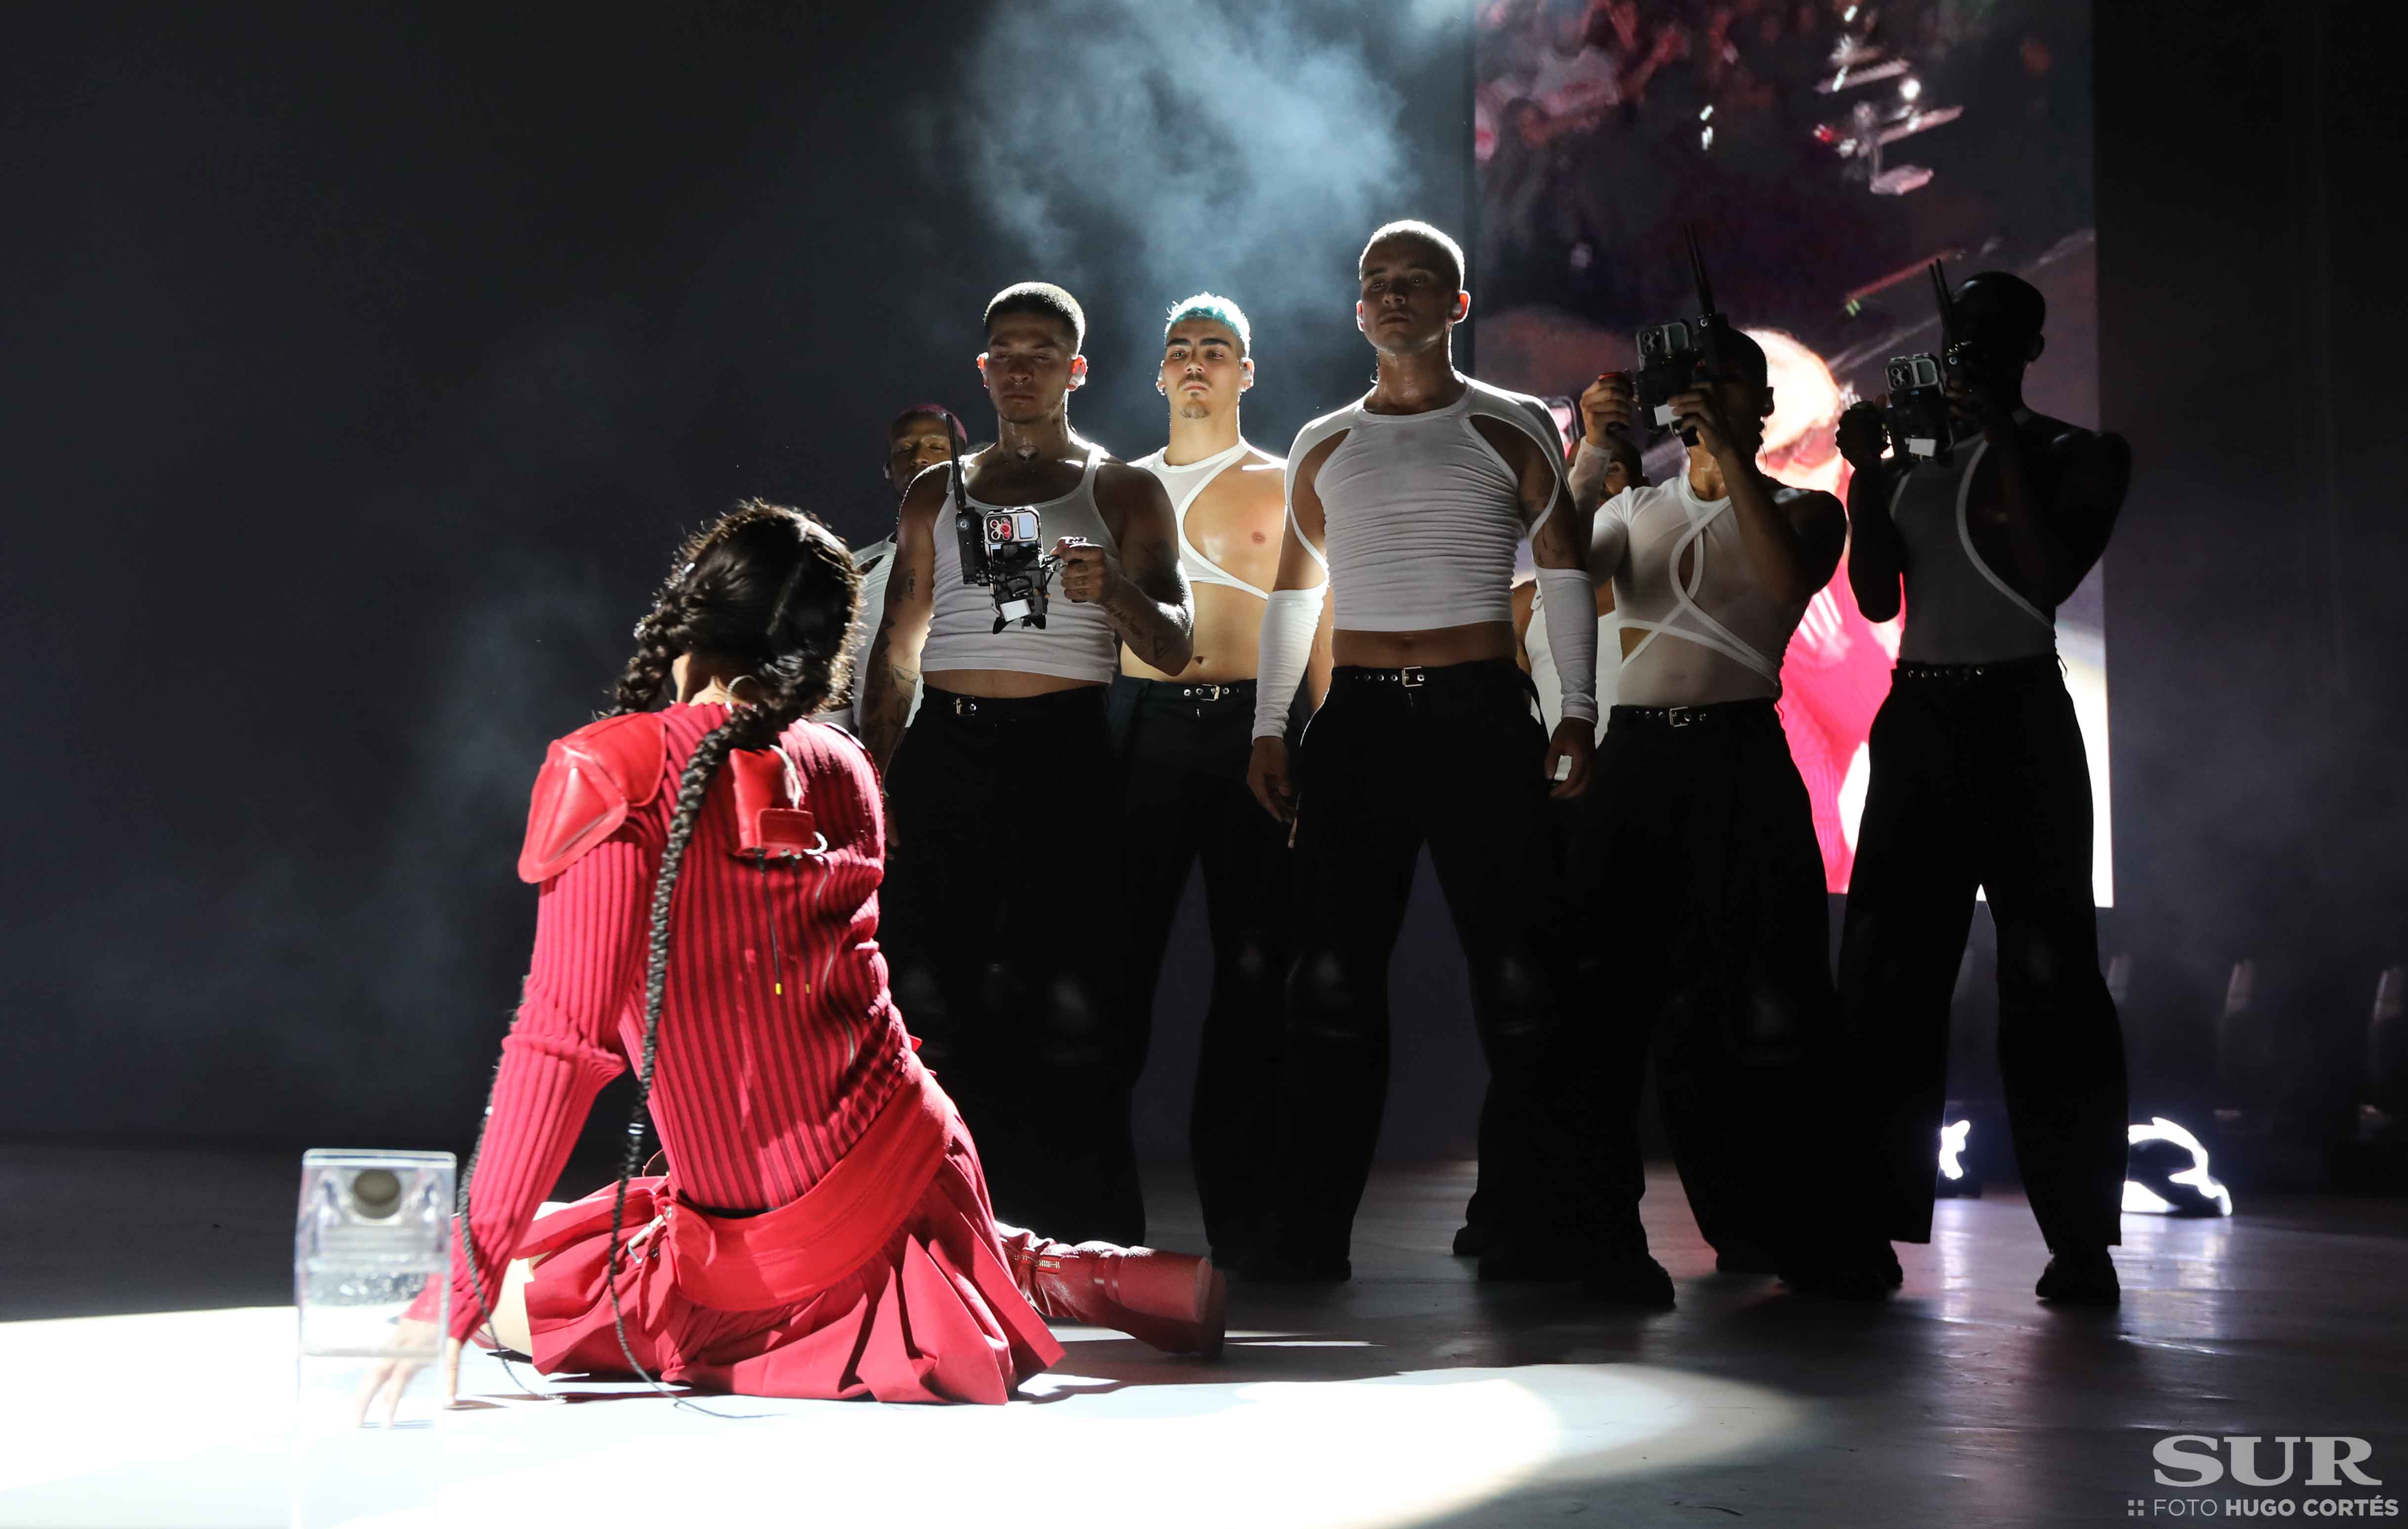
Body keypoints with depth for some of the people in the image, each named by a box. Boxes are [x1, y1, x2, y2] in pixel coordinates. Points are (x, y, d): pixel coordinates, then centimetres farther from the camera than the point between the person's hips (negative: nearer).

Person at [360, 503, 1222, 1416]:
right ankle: (1037, 1273, 15)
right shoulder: (840, 770, 1)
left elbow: (564, 1039, -22)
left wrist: (462, 1288, -19)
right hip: (908, 1162, 9)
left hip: (775, 1232, -8)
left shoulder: (619, 775, -17)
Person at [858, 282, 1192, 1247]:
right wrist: (874, 782, 8)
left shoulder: (1122, 492, 12)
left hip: (1061, 748, -3)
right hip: (944, 750, 3)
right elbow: (897, 651, 20)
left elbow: (1174, 649, 4)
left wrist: (1112, 591, -17)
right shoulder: (937, 497, 21)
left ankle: (1090, 1234, -4)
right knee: (932, 987, -1)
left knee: (1068, 1001, -9)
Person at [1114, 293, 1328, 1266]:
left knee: (1251, 963, 0)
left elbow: (1321, 629, 7)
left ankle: (1237, 1210, 8)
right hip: (1144, 726, 1)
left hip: (1253, 727, -1)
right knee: (1120, 950, -4)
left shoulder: (1285, 487, 11)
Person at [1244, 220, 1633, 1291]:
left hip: (1483, 716, -2)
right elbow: (1294, 590, 19)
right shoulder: (1322, 446, 16)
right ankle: (1310, 1231, 2)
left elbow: (1565, 570, 7)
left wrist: (1577, 713, -2)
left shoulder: (1514, 428, 8)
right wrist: (1269, 728, 12)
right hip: (1358, 720, 2)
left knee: (1520, 977, -6)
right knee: (1334, 976, -2)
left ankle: (1534, 1226, 2)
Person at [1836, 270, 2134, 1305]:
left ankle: (2080, 1239, -4)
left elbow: (2049, 578, -14)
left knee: (2047, 975, -6)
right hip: (1914, 721, 5)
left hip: (2017, 721, -5)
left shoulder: (2074, 455, 2)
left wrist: (2002, 443, -14)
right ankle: (1875, 1214, 8)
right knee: (1884, 970, 3)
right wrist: (1864, 474, -2)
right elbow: (1877, 600, 6)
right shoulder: (1911, 459, 14)